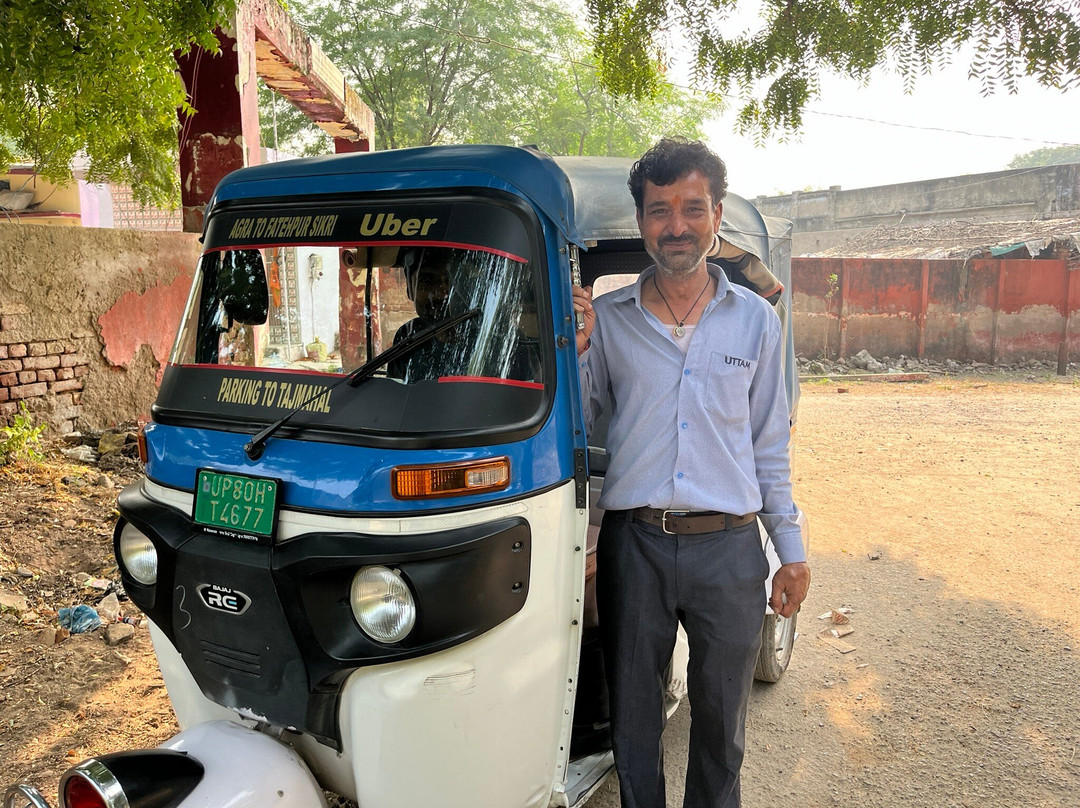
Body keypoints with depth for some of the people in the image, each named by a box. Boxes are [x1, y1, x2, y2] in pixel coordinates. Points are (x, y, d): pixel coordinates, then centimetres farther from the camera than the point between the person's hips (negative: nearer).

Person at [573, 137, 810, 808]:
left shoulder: (756, 319, 4)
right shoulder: (606, 318, 1)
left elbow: (770, 443, 8)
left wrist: (792, 549, 6)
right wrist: (575, 349, -11)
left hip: (729, 549, 1)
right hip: (633, 544, 0)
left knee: (721, 724, 17)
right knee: (634, 717, 16)